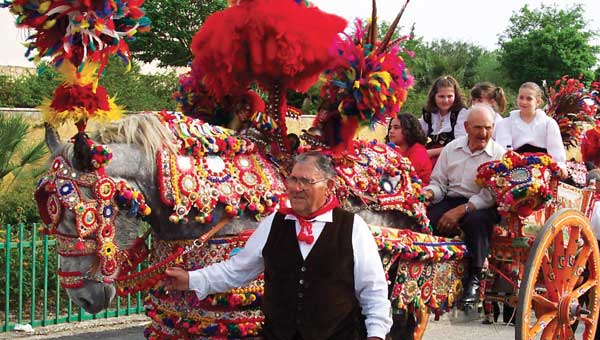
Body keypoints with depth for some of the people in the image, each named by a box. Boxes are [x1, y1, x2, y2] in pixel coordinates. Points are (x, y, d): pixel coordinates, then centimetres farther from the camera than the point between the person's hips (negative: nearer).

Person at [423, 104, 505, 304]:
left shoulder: (499, 155, -2)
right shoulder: (452, 149, 12)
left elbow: (491, 195, -11)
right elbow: (439, 182, 16)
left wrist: (461, 210, -23)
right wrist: (429, 193, -9)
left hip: (481, 207, -3)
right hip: (450, 201, 3)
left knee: (476, 220, -38)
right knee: (421, 216, -28)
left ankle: (474, 281, -22)